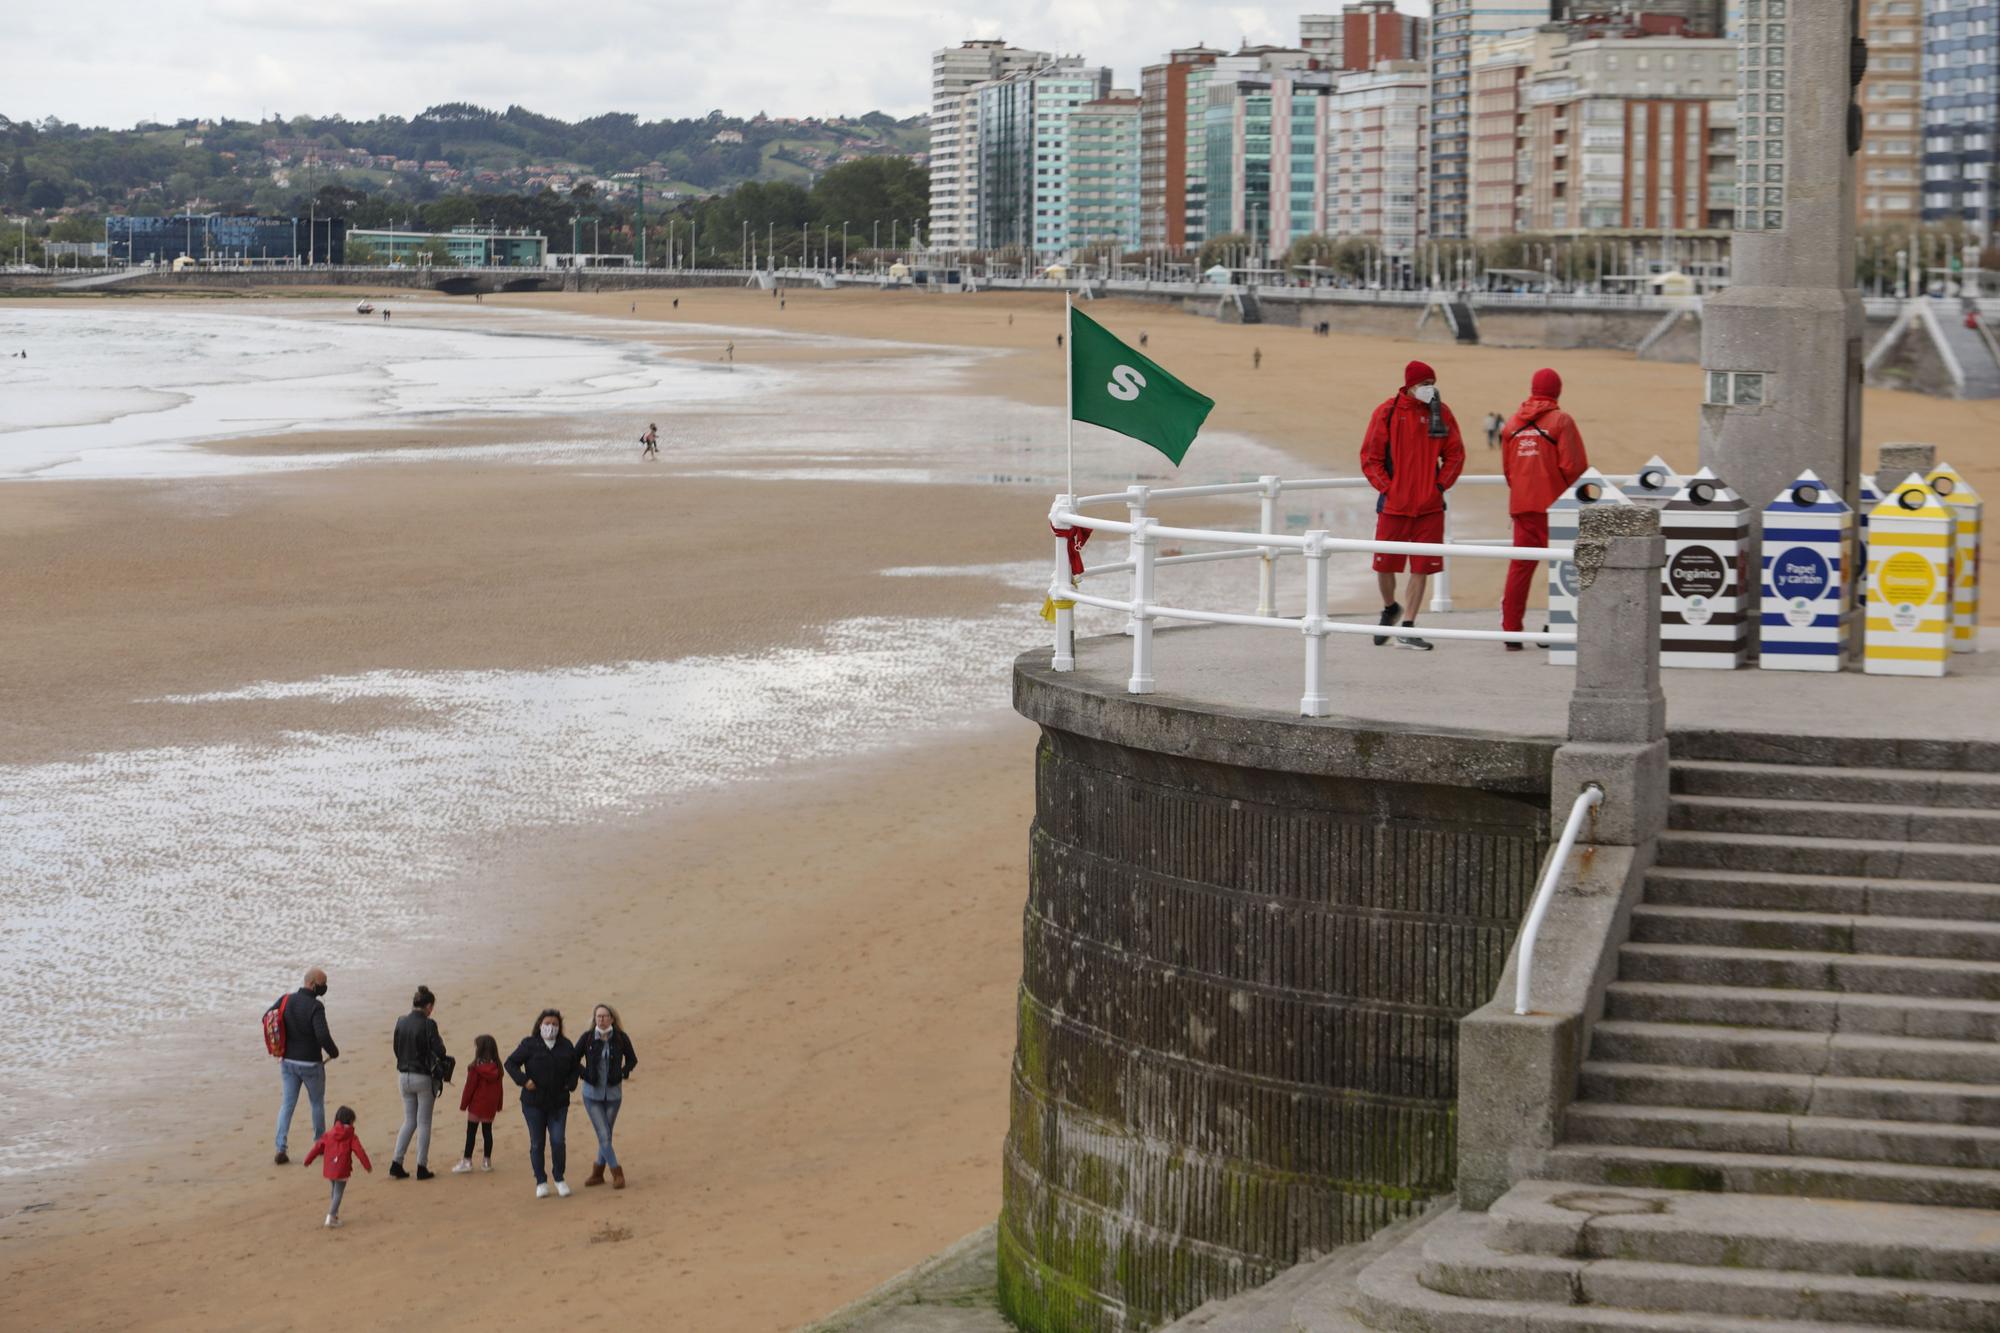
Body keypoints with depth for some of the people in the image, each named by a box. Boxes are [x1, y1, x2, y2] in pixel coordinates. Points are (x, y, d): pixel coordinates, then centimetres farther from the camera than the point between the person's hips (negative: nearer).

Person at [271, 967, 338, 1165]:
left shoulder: (286, 1000, -1)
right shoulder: (315, 1006, -20)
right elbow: (323, 1035, -28)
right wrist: (333, 1052, -8)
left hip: (288, 1062, 5)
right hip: (311, 1063, -5)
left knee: (287, 1105, 7)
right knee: (317, 1103, 16)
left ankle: (280, 1149, -3)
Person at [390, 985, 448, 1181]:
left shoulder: (401, 1022, 1)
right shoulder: (428, 1025, -17)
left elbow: (396, 1048, 9)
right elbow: (438, 1051, -20)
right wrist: (440, 1041, 2)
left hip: (404, 1075, 5)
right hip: (424, 1077, -5)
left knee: (409, 1122, 16)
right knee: (424, 1123, 6)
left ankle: (396, 1164, 8)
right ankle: (422, 1168, 9)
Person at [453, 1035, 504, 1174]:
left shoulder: (475, 1067, -15)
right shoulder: (496, 1067, 1)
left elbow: (470, 1087, -12)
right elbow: (499, 1088, 8)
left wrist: (463, 1104, -3)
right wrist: (499, 1105, 18)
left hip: (476, 1105, -5)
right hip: (491, 1105, 5)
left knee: (471, 1132, 1)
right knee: (487, 1131, 12)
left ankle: (467, 1161, 0)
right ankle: (487, 1161, 15)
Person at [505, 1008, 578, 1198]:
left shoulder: (566, 1046, 8)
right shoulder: (529, 1044, -2)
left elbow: (574, 1067, 21)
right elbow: (510, 1063, -2)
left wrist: (570, 1083, 3)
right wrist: (523, 1081, -14)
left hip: (558, 1103, 2)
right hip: (534, 1102, -2)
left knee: (558, 1141, -6)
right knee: (536, 1144, 3)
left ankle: (559, 1179, 10)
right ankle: (541, 1182, 13)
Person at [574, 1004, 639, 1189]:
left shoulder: (621, 1038, -6)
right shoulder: (587, 1038, -7)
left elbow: (632, 1060, 8)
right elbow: (574, 1060, 5)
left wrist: (623, 1074, -8)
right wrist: (585, 1074, -8)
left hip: (613, 1094, 1)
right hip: (592, 1094, -1)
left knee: (606, 1136, 9)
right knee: (604, 1136, -7)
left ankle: (598, 1172, 23)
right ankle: (617, 1173, 2)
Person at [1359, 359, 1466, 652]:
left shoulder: (1441, 413, 3)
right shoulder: (1387, 413, -4)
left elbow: (1455, 454, 9)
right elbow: (1370, 457, -1)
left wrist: (1440, 485, -1)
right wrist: (1386, 488, -8)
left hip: (1430, 506, 2)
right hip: (1393, 505, -2)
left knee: (1422, 568, 1)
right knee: (1385, 565, 3)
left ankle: (1407, 630, 10)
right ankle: (1390, 609, 33)